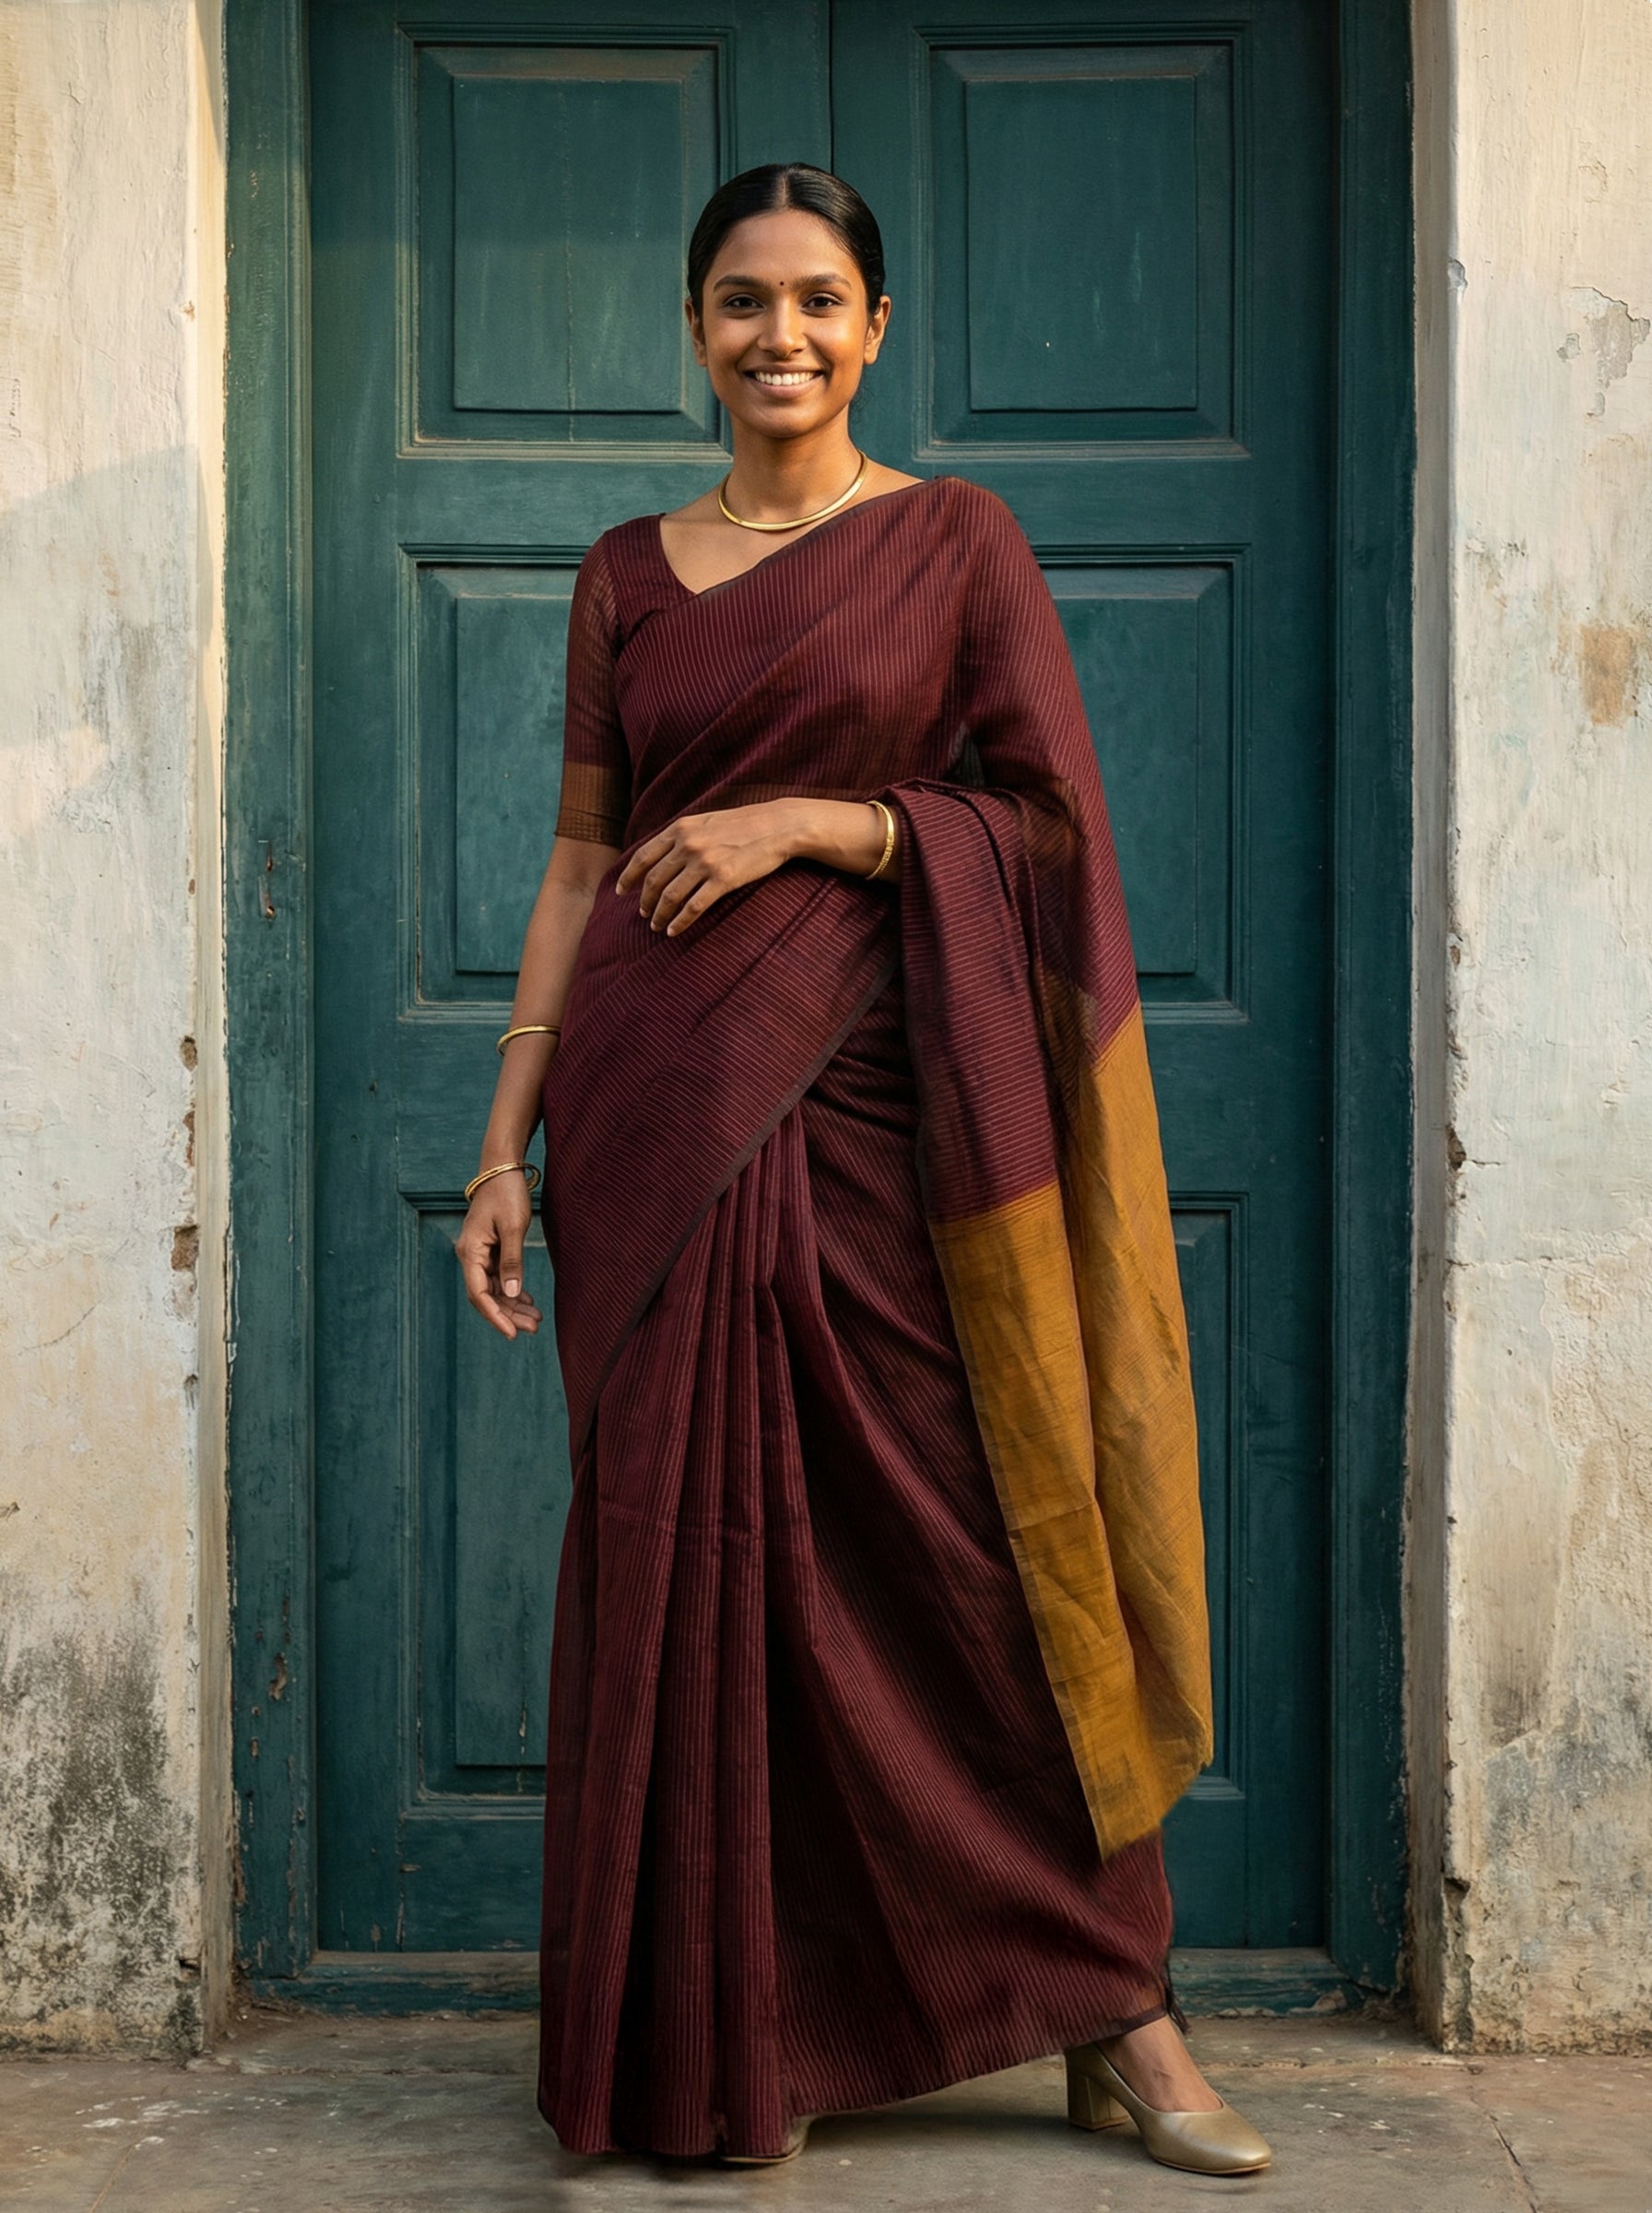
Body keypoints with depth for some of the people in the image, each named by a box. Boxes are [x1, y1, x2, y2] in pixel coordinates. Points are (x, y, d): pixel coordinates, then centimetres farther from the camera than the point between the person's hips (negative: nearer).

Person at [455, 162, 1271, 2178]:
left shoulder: (954, 539, 5)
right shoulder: (627, 573, 12)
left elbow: (1051, 822, -1)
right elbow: (578, 871, 12)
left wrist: (813, 822, -12)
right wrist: (506, 1146, 7)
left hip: (873, 1107, -2)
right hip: (663, 1116, 3)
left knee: (963, 1540, -1)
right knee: (686, 1557, 3)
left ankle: (1114, 2018, 12)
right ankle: (722, 2053, 15)